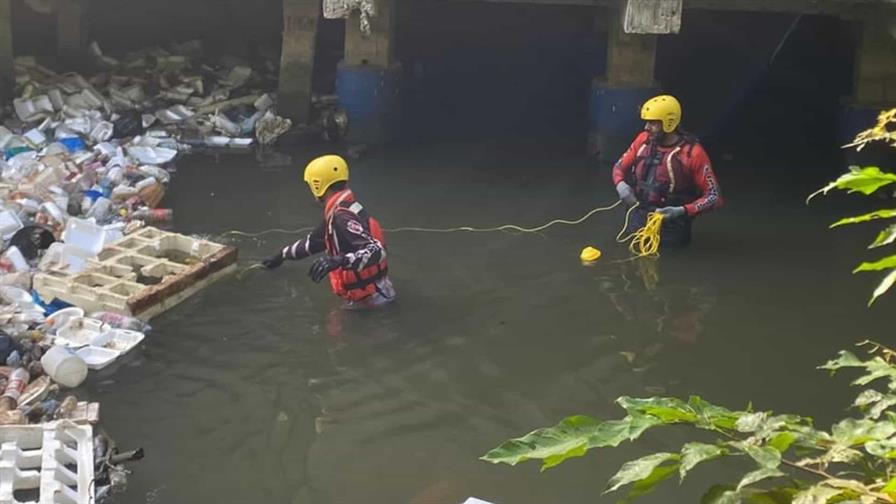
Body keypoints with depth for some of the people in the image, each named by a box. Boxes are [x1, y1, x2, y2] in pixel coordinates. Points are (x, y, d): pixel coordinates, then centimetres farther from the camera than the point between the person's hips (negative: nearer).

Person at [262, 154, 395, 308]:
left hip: (371, 297, -9)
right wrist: (282, 255, 38)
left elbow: (377, 251, -32)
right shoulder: (335, 213, 8)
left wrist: (339, 260, -44)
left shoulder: (342, 217, -23)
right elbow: (314, 241, 26)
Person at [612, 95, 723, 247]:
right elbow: (620, 166, 14)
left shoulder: (693, 152, -16)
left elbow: (714, 196, -13)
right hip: (640, 216, 4)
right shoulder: (643, 140, -1)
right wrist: (620, 184, -10)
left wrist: (682, 211, -26)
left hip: (671, 221, -4)